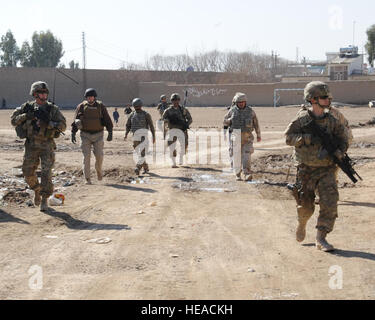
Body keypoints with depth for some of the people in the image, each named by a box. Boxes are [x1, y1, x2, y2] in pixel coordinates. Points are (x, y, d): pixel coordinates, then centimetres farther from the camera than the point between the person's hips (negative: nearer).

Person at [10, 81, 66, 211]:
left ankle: (44, 199, 0)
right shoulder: (27, 107, 4)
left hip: (47, 145, -2)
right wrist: (26, 116, -15)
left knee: (46, 172, -10)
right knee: (28, 172, 2)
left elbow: (63, 125, -7)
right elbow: (13, 120, 1)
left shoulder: (53, 109, -1)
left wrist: (47, 123, -21)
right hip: (31, 145, 2)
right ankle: (37, 190, 30)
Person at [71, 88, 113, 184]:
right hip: (85, 135, 0)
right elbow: (75, 121, 4)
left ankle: (99, 170, 27)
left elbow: (107, 120, 1)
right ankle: (87, 179, 1)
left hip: (98, 135, 0)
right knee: (86, 156, -4)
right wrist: (73, 133, -2)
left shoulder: (100, 106, 2)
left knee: (99, 155, -5)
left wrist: (110, 132, -8)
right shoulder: (81, 106, 1)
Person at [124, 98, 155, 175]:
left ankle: (138, 167, -25)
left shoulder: (146, 114, 1)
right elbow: (128, 125, 14)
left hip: (143, 135, -5)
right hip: (135, 136, 5)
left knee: (142, 152, -17)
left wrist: (153, 136, -4)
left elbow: (151, 125, 0)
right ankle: (146, 167, 21)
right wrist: (126, 134, 0)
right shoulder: (132, 115, 12)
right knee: (138, 153, 9)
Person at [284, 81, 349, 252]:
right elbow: (289, 137, -10)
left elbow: (343, 139, 9)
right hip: (306, 170, -2)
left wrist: (338, 151, -11)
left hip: (327, 169, 2)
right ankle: (302, 224, 42)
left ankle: (321, 239, -1)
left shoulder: (332, 121, 2)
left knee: (330, 204, -11)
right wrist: (308, 138, -23)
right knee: (306, 206, 8)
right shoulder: (302, 119, -7)